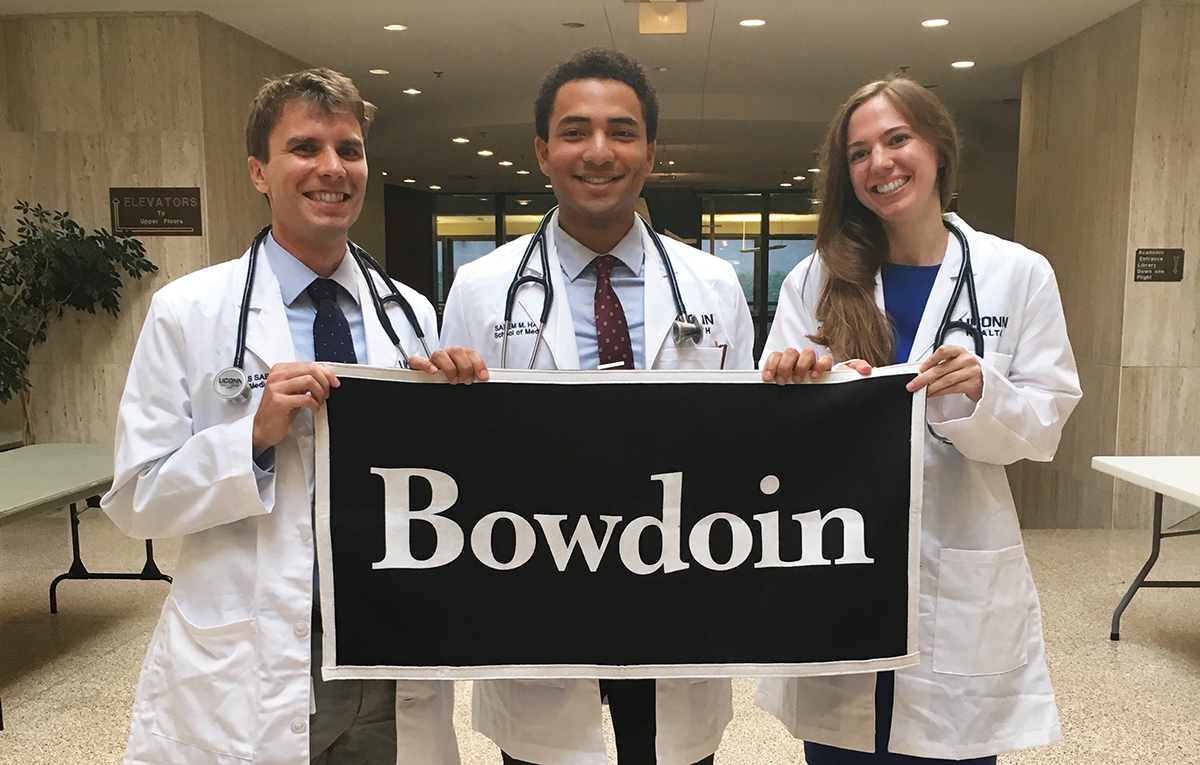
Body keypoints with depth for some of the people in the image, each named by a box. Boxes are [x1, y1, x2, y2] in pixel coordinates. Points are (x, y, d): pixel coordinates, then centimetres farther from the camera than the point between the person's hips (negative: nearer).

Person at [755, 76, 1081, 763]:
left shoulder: (1021, 275, 2)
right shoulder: (816, 280, 3)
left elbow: (1044, 426, 1)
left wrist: (979, 394, -19)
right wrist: (791, 379, -22)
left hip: (961, 574, 0)